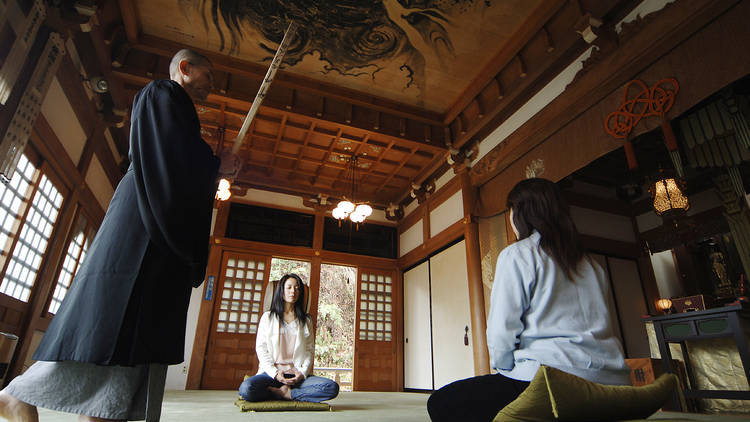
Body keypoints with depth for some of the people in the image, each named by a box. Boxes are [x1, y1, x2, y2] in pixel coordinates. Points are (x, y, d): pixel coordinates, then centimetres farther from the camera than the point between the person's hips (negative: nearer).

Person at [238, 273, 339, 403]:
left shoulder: (306, 321, 16)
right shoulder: (268, 317, 13)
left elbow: (310, 350, 9)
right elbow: (261, 348, 5)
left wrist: (303, 373, -9)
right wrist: (275, 373, -9)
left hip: (298, 374, 1)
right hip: (272, 373, -1)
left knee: (332, 387, -26)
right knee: (246, 389, -33)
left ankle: (286, 393, -14)